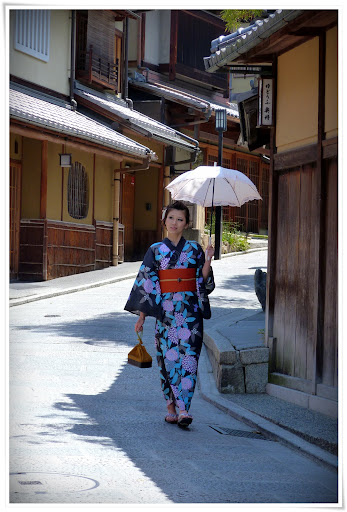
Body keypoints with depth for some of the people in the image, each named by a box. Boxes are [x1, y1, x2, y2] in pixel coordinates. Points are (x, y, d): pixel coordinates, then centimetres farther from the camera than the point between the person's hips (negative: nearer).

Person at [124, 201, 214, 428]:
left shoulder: (194, 249, 7)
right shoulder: (156, 250, 7)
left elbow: (203, 281, 3)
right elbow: (146, 283, 6)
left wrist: (207, 261, -13)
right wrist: (142, 315, 2)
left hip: (190, 311, -1)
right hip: (165, 311, 1)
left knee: (188, 358, -10)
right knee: (168, 358, 1)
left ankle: (183, 409, -14)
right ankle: (171, 408, 12)